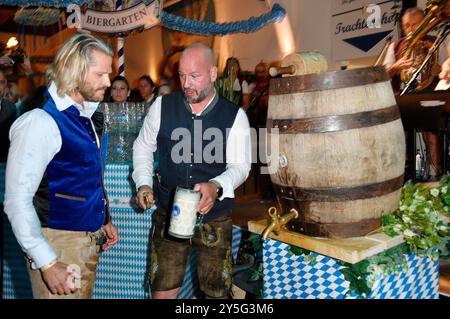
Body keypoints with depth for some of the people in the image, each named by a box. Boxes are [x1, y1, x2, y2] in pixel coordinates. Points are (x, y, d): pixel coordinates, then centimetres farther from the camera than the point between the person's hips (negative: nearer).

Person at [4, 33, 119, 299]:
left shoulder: (89, 116, 6)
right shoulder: (41, 122, -18)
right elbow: (17, 202, -20)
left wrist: (104, 220, 15)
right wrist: (48, 264, -21)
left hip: (90, 238, 8)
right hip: (58, 242, -8)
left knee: (84, 294, 20)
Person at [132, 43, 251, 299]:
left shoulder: (235, 116, -7)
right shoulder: (162, 106, -2)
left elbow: (240, 166, -9)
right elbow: (143, 146, 10)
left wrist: (215, 187, -29)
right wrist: (143, 183, -3)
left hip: (215, 217, -1)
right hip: (169, 213, 1)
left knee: (217, 291, 11)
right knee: (162, 290, 8)